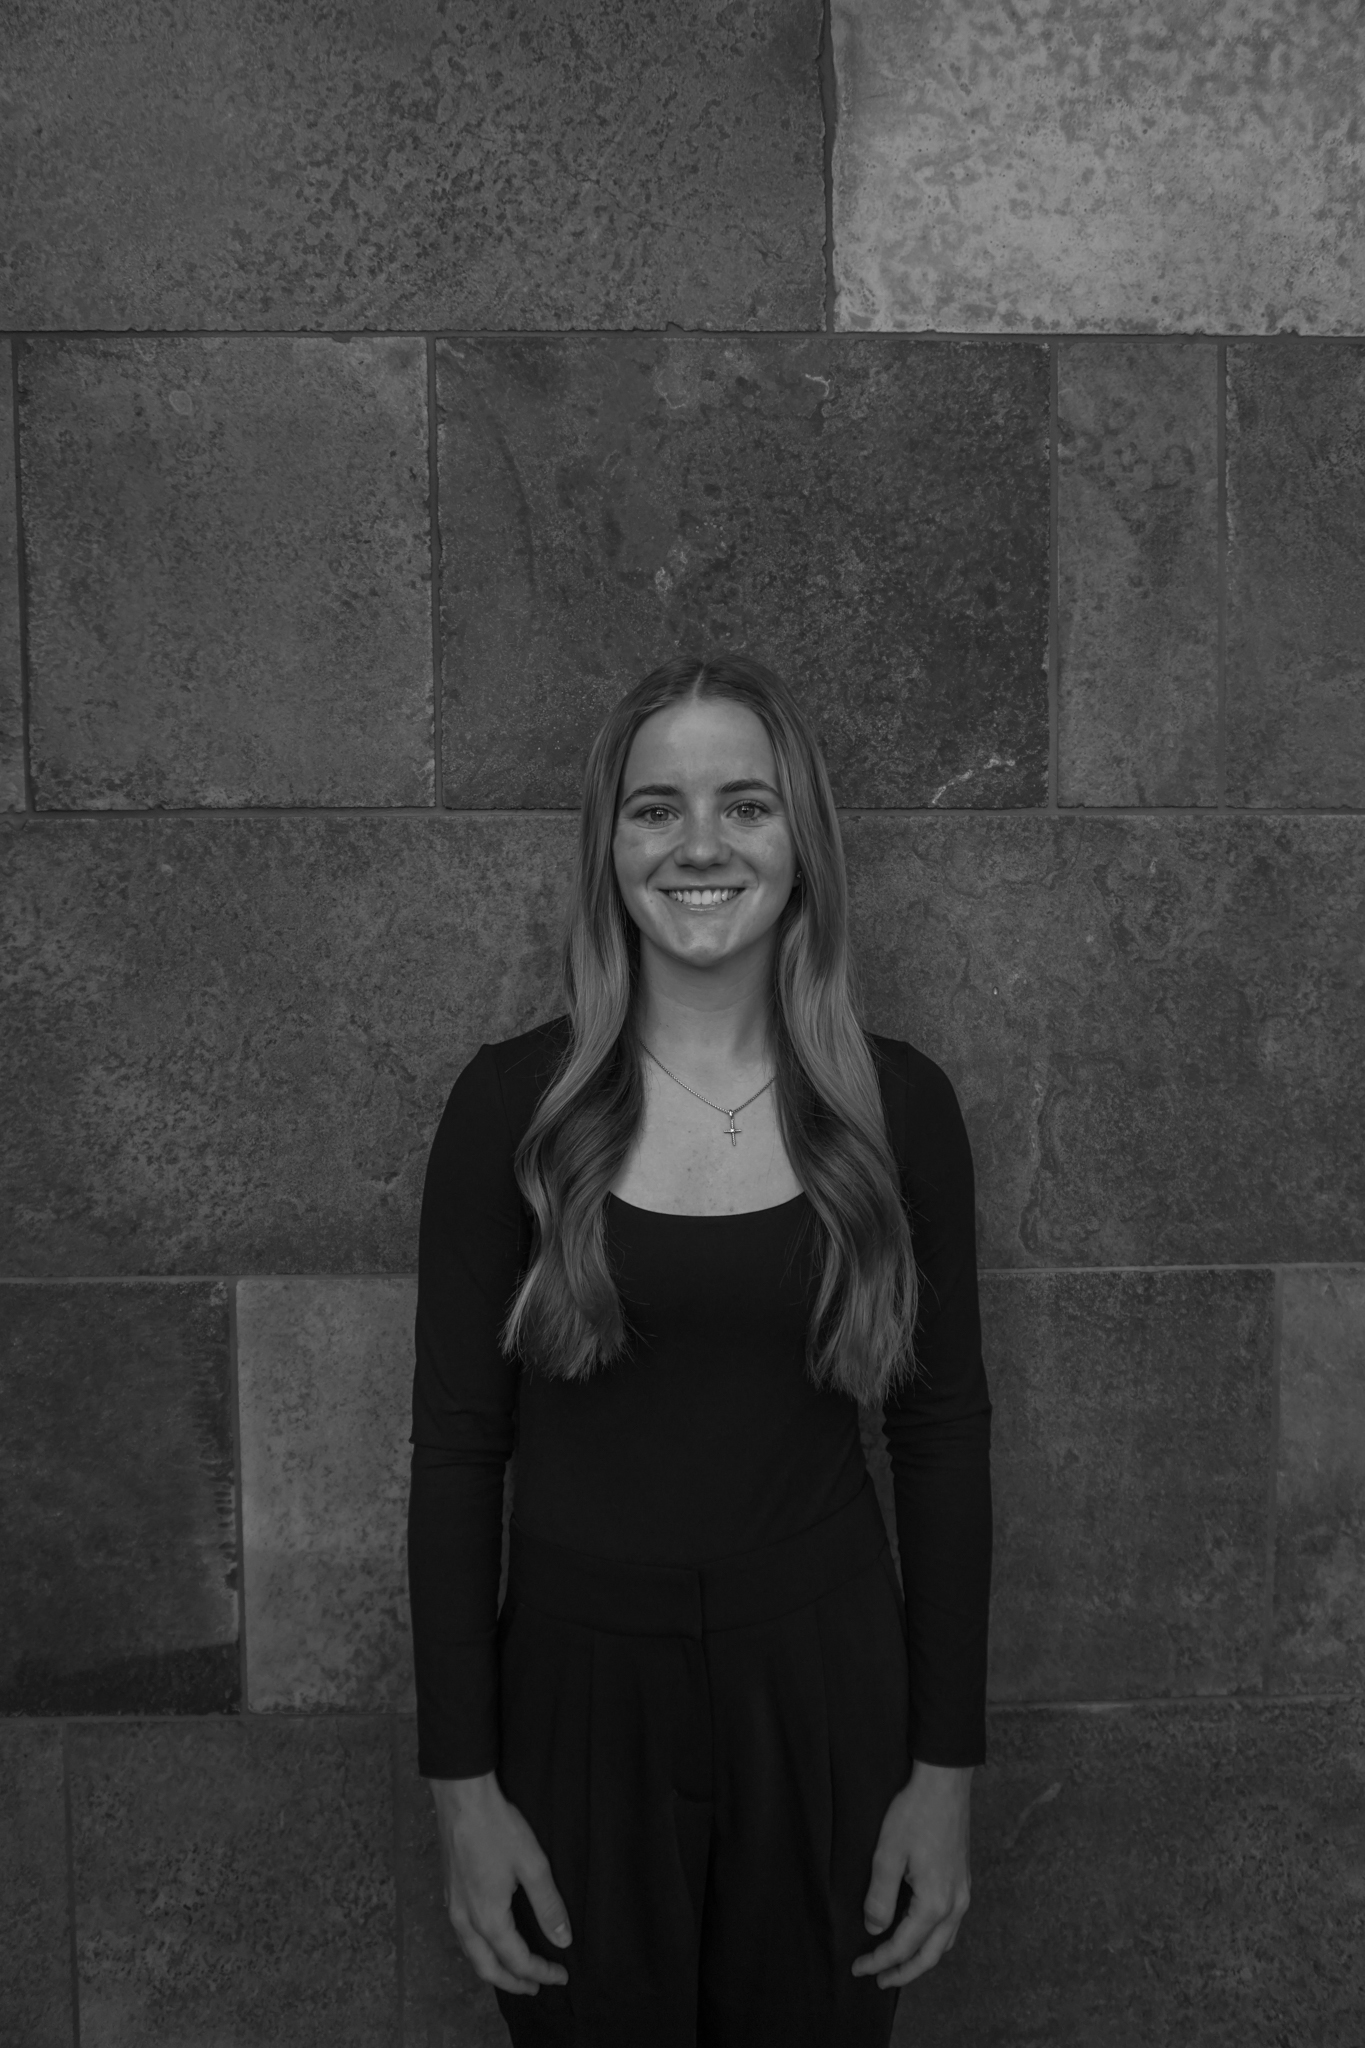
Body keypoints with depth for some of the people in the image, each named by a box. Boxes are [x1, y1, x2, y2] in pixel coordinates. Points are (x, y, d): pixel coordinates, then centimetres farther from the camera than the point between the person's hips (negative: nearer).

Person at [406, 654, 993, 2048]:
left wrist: (944, 1771, 0)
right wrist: (462, 1786, -5)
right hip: (579, 1687, 0)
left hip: (825, 1688, 1)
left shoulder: (899, 1105, -5)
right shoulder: (513, 1101, -9)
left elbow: (943, 1438, -1)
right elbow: (455, 1448, -5)